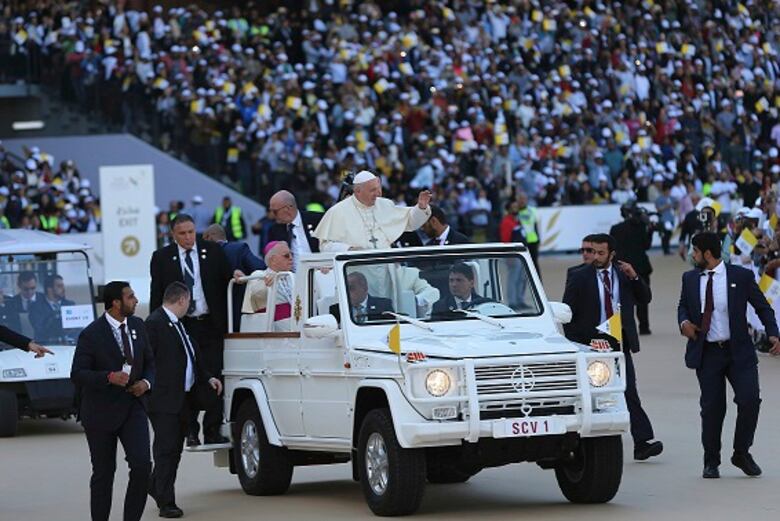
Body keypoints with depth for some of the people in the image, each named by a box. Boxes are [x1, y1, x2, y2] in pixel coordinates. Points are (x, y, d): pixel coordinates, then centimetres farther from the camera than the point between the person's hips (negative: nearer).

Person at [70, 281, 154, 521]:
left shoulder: (138, 326, 6)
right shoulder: (92, 334, -12)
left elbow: (149, 362, 16)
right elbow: (78, 373, -14)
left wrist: (147, 382, -5)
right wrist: (109, 377, -28)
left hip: (132, 408, 4)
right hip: (101, 411, -4)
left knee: (142, 465, -11)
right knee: (103, 473, 5)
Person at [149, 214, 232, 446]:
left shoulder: (213, 252, 4)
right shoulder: (161, 258, 3)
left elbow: (227, 283, 5)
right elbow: (156, 296, 4)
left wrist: (228, 320, -6)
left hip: (211, 324, 0)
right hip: (181, 327, 0)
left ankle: (212, 431, 4)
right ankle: (190, 431, 7)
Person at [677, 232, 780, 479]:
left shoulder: (741, 276, -2)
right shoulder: (690, 279, 7)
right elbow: (683, 306, 20)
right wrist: (684, 322, -3)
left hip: (739, 352, -2)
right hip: (706, 354, 2)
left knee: (749, 400, -12)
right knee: (711, 407, 2)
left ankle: (741, 453, 7)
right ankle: (711, 462, 16)